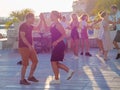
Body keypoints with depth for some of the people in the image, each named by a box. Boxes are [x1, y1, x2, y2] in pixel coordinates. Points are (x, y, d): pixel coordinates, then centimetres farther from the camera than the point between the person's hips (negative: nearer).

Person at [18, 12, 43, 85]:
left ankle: (30, 76, 22)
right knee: (25, 64, -7)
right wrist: (29, 45, -26)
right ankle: (22, 80, 4)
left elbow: (37, 28, 26)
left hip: (30, 47, 9)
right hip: (24, 47, -9)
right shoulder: (23, 26, -13)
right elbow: (23, 37, -21)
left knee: (35, 61, 9)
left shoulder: (29, 26, 13)